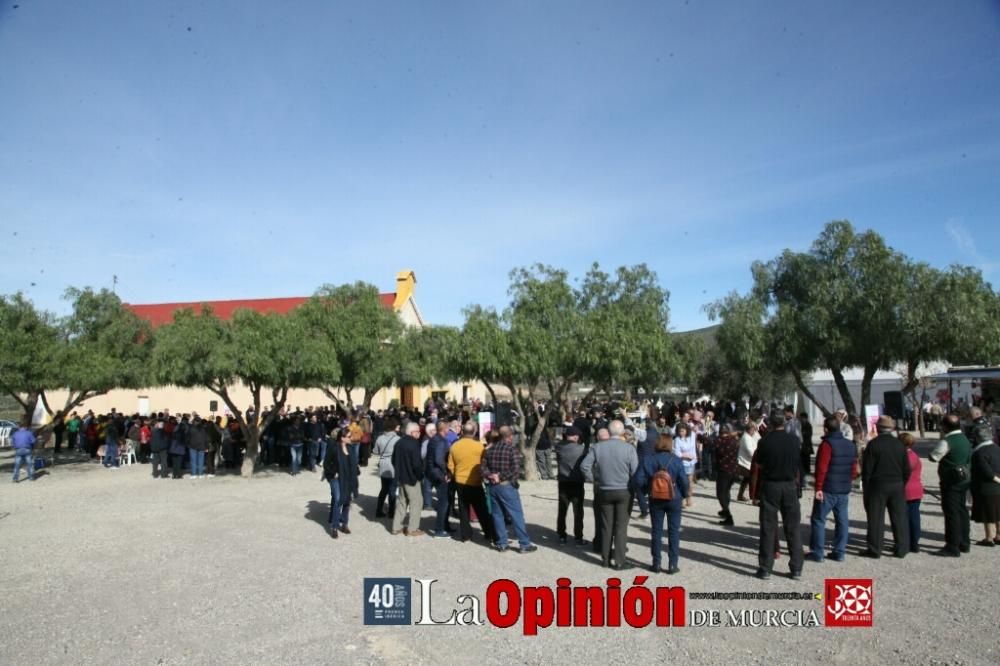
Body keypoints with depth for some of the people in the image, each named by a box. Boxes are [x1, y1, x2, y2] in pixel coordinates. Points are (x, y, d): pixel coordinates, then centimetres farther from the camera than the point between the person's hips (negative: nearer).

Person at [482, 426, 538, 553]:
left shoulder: (489, 450, 7)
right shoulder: (512, 448, -10)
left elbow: (483, 467, 3)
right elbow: (516, 469, -18)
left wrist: (491, 476, -8)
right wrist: (504, 477, -8)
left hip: (493, 486, 5)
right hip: (507, 486, -5)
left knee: (497, 515, 12)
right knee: (516, 515, 1)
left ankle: (501, 544, 16)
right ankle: (524, 544, 5)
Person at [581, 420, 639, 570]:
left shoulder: (598, 447, -5)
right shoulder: (629, 448, -12)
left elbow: (584, 465, -7)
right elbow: (635, 472, -13)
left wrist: (593, 479, 5)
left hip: (605, 491, 2)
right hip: (624, 491, -2)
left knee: (606, 526, 13)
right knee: (621, 527, 6)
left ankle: (606, 558, 20)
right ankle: (619, 561, 8)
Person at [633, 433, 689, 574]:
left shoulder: (647, 460, -8)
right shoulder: (676, 460, -11)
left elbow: (639, 480, -11)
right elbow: (684, 481, -13)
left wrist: (646, 491, 6)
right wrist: (684, 494, 5)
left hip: (655, 500, 1)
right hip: (674, 499, -1)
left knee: (656, 531, 11)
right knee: (674, 532, 9)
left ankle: (656, 563, 14)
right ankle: (673, 564, 10)